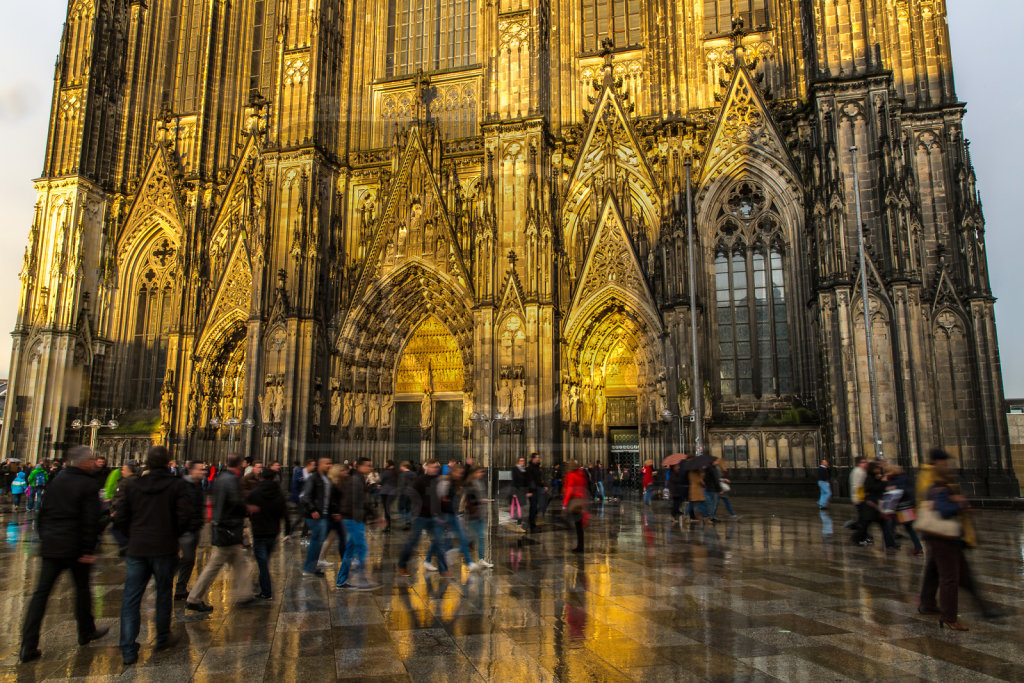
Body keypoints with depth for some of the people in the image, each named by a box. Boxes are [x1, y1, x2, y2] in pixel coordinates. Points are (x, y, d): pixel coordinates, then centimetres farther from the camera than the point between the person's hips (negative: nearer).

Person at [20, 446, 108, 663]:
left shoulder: (57, 481, 7)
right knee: (82, 589, 13)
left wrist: (43, 536, 21)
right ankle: (86, 632, 28)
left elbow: (43, 512, 12)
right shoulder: (88, 485, -11)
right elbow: (91, 521, -15)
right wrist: (89, 550, -9)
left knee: (41, 592, 5)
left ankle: (28, 646, 1)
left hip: (51, 545, 5)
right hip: (75, 546, -5)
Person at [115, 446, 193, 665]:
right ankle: (162, 639, 26)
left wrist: (133, 537, 15)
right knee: (164, 595, 14)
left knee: (131, 599, 7)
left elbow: (120, 518, 2)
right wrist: (173, 534, 4)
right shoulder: (177, 486, -6)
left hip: (136, 549, 2)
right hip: (164, 549, -2)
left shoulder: (133, 486, 3)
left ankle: (128, 650, 4)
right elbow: (185, 517, -14)